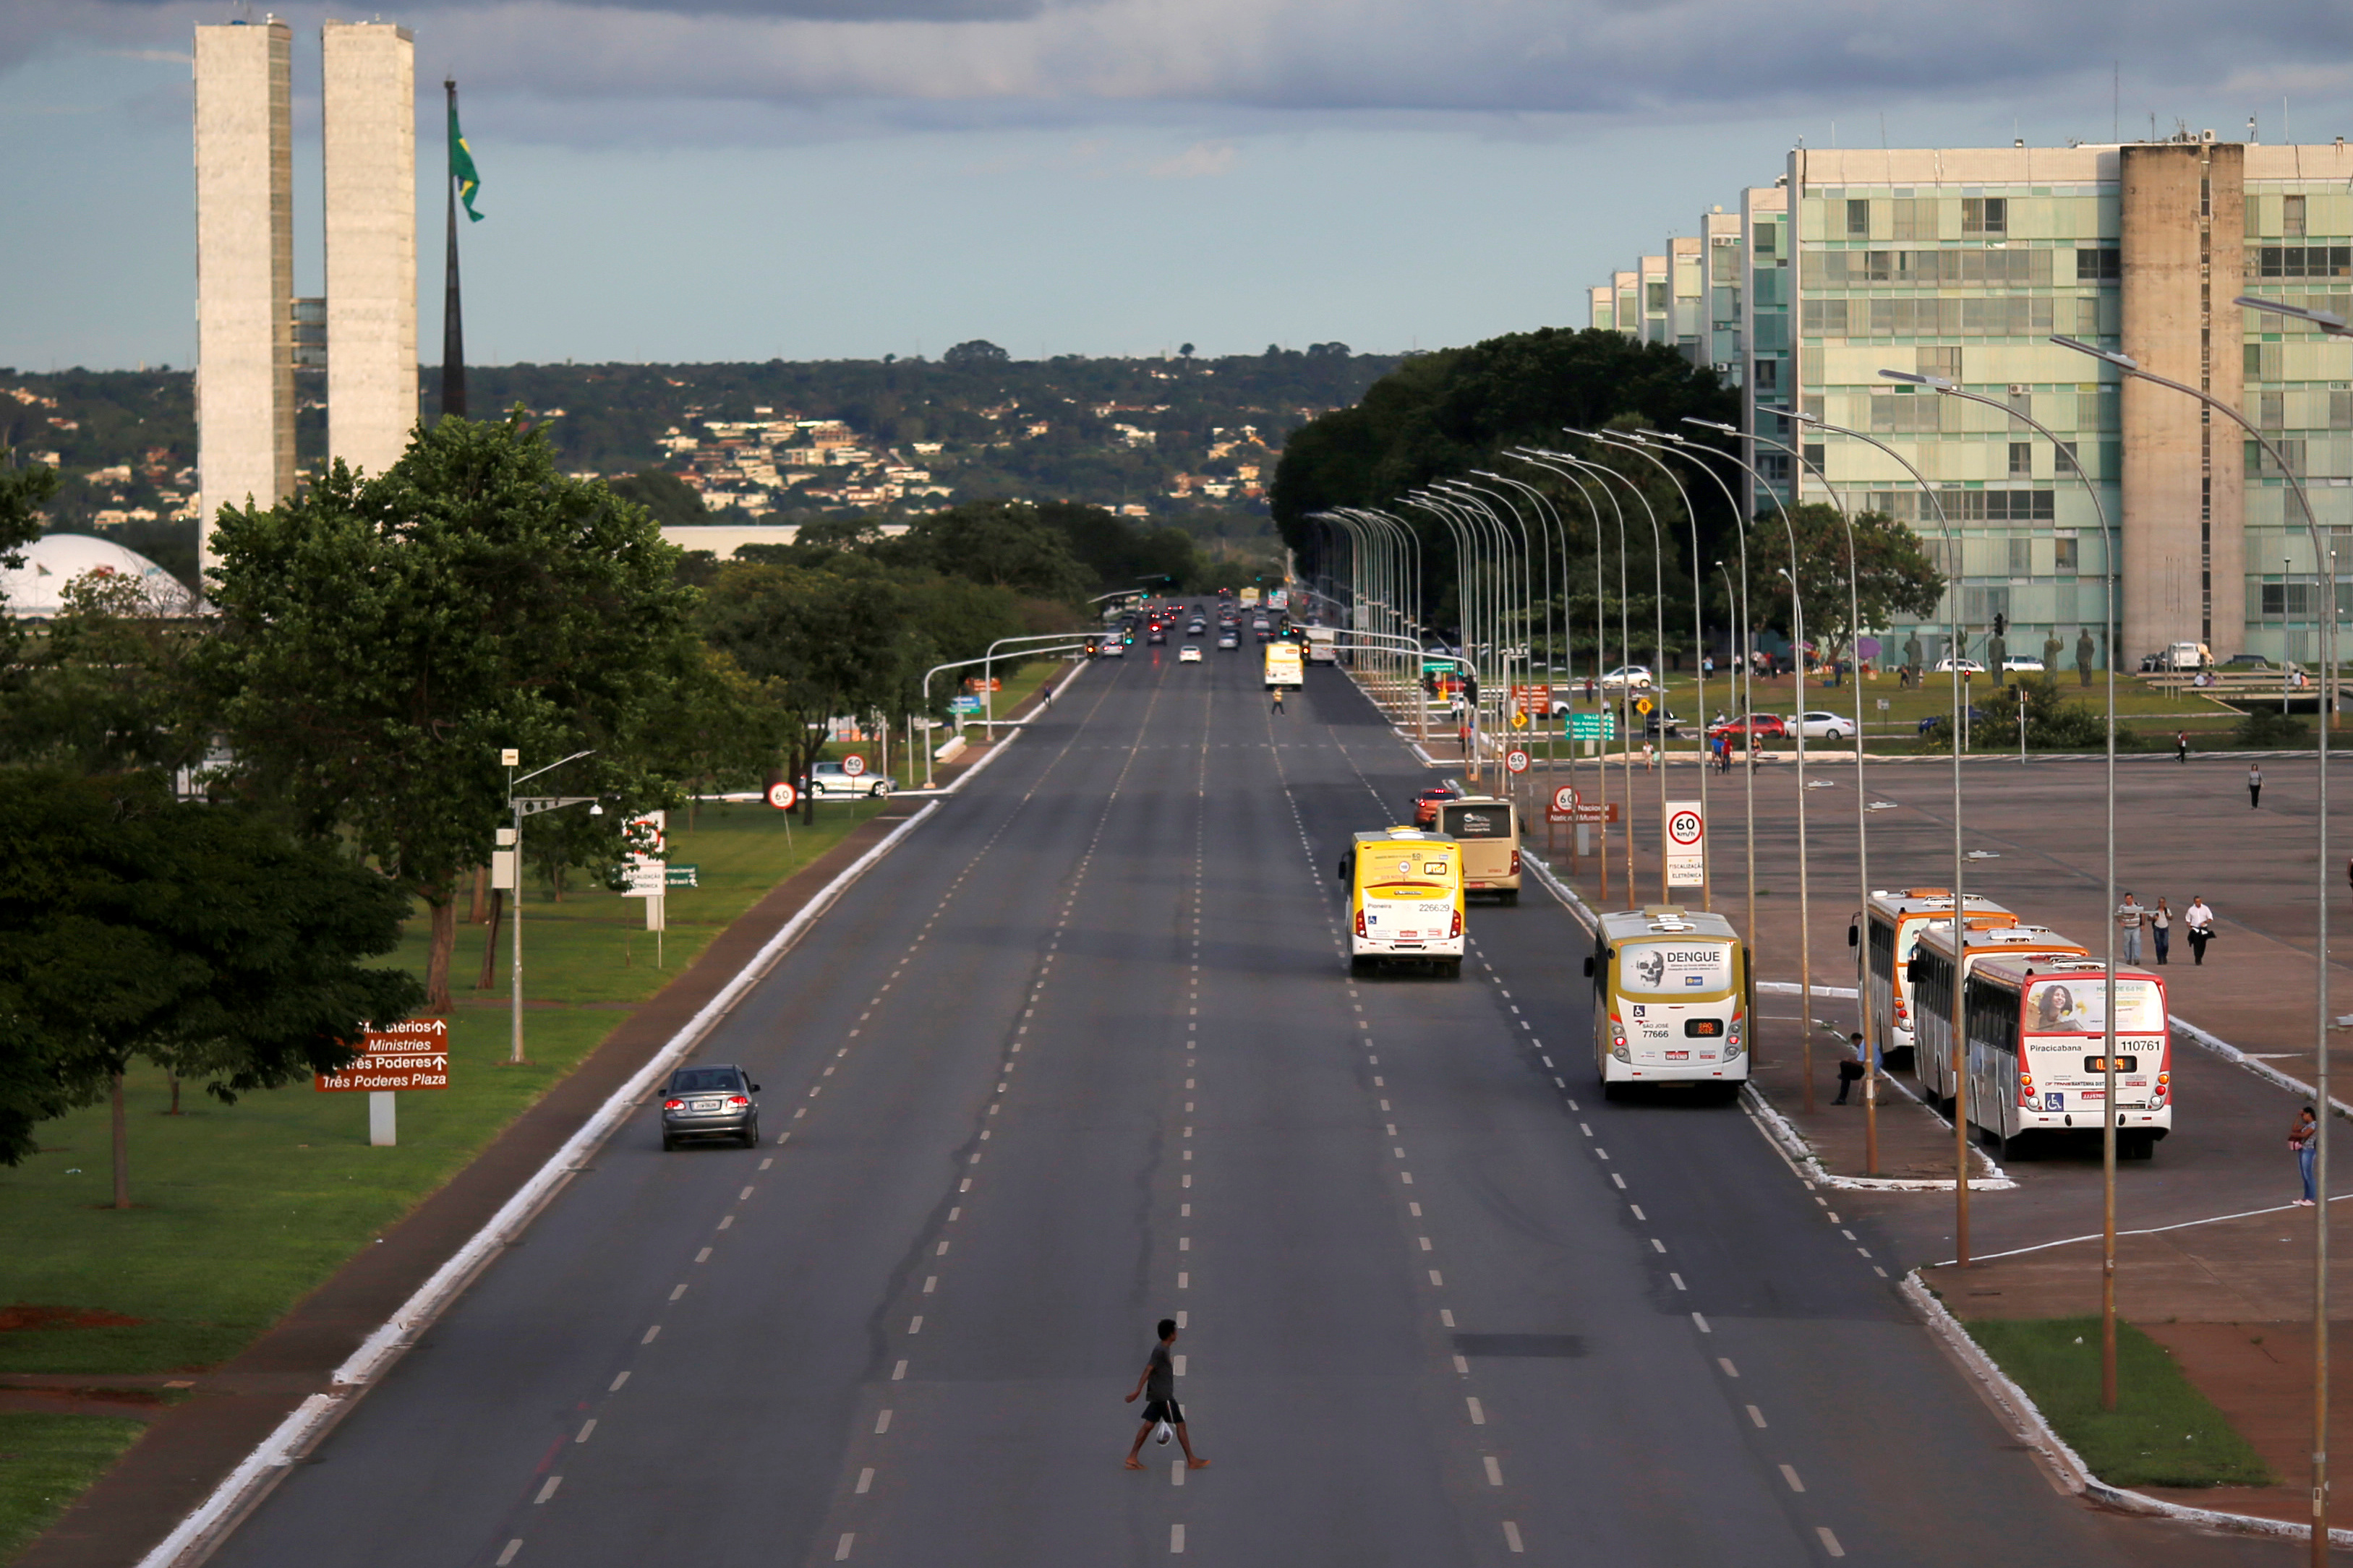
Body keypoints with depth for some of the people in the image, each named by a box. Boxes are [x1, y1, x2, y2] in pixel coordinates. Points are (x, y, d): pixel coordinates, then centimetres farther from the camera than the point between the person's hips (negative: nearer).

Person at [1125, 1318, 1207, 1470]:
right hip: (1163, 1395, -10)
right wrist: (1138, 1391, -24)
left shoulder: (1162, 1349, 15)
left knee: (1149, 1425, 7)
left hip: (1157, 1395, 10)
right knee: (1180, 1425, -4)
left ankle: (1132, 1458, 4)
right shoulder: (1160, 1351, -16)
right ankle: (1192, 1460, -2)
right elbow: (1148, 1370, -20)